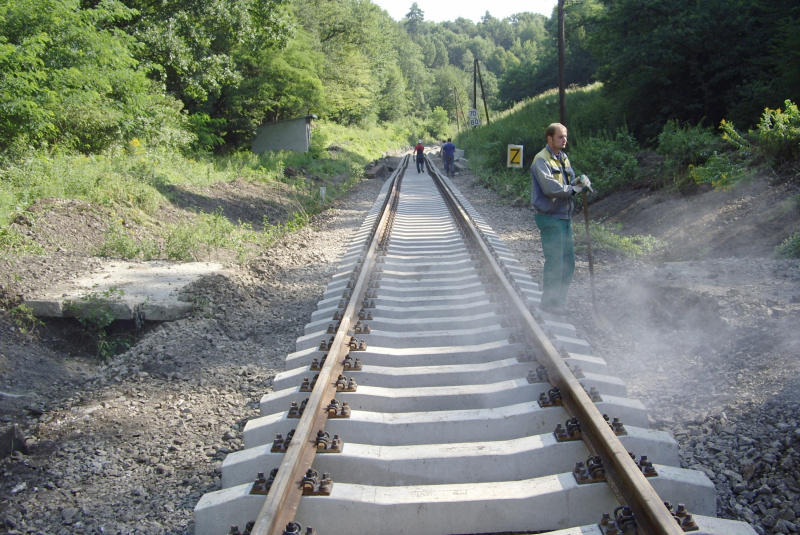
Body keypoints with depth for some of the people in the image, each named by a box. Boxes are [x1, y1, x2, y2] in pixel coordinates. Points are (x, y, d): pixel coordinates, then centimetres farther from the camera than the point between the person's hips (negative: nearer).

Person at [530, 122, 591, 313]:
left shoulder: (563, 158, 16)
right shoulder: (541, 160, -11)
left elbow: (570, 181, 16)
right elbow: (549, 187, -22)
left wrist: (579, 181, -7)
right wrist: (573, 189, -13)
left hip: (565, 216, 9)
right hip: (550, 217, -9)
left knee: (568, 261, 12)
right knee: (554, 262, -5)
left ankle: (559, 300, 24)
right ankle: (550, 302, 7)